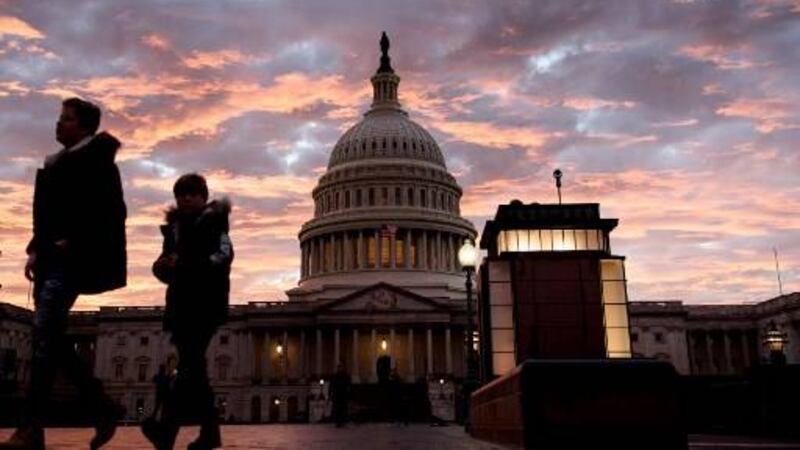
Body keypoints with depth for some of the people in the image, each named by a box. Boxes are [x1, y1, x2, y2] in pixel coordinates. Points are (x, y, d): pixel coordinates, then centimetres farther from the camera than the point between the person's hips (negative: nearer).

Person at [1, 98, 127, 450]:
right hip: (52, 259, 9)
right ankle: (103, 408, 14)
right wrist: (36, 250, 10)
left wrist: (72, 241, -16)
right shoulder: (57, 163, 22)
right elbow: (47, 212, 22)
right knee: (51, 338, 5)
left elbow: (111, 211, -12)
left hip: (71, 260, -9)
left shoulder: (97, 160, -2)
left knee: (44, 333, -15)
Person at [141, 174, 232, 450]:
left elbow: (223, 256, -15)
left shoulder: (213, 222, 1)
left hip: (206, 303, -7)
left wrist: (186, 264, -26)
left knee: (190, 362, -19)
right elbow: (165, 268, 19)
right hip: (181, 304, 7)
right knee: (192, 365, 7)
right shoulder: (175, 227, 17)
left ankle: (167, 427, -31)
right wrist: (162, 266, -5)